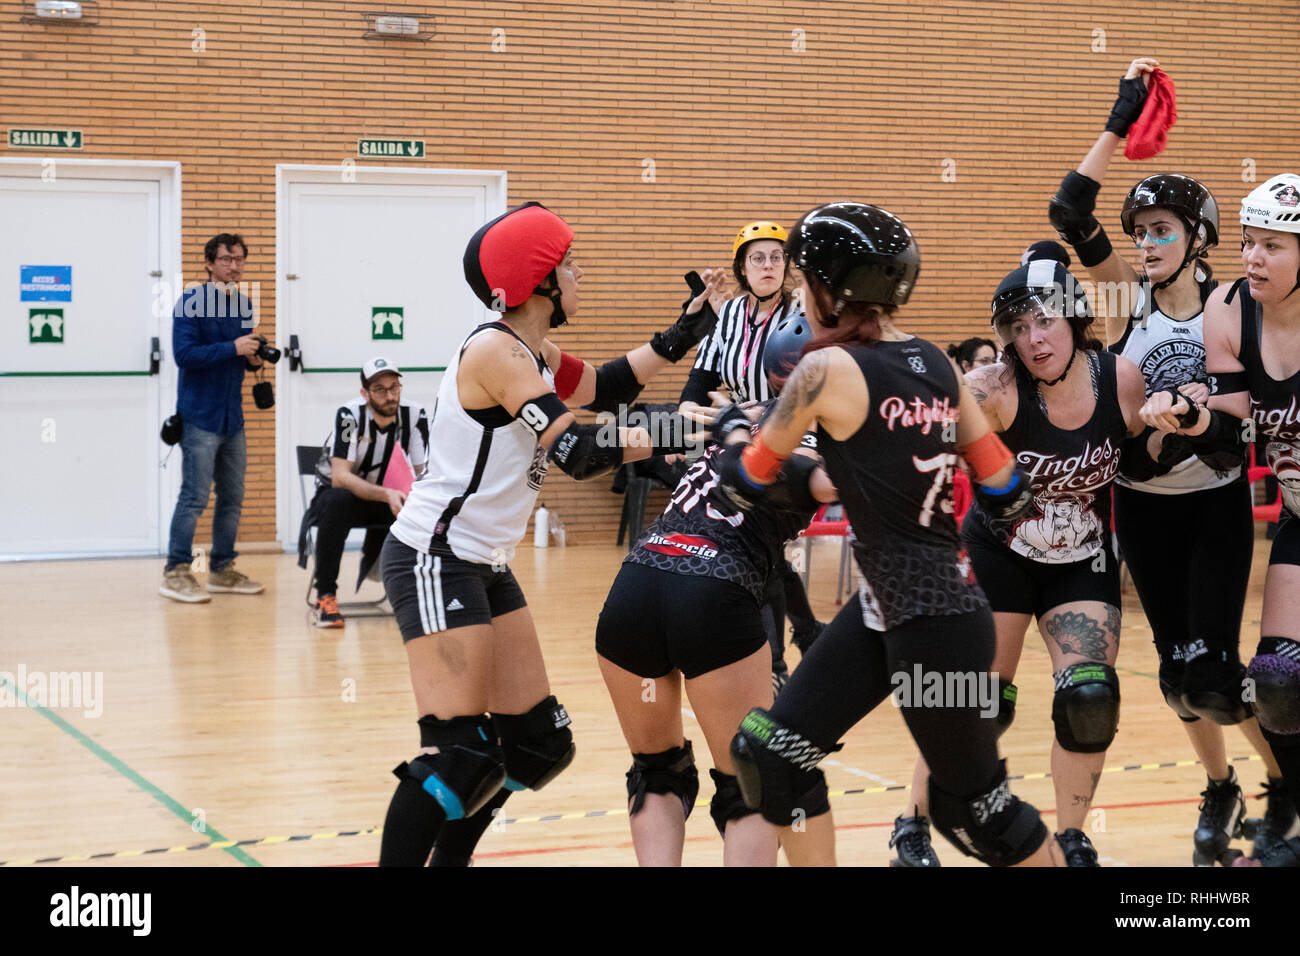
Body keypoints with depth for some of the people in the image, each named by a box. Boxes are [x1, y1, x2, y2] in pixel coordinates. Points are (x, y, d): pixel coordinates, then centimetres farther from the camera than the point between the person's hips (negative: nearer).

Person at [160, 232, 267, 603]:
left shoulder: (244, 305, 14)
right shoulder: (191, 302, -9)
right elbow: (184, 353, -18)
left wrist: (254, 357, 1)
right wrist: (233, 349, -21)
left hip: (232, 417, 8)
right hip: (200, 416, -8)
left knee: (232, 497, 11)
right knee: (194, 497, -8)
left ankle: (223, 570, 20)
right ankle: (176, 573, -2)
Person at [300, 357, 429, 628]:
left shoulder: (415, 416, -12)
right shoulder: (349, 416, -22)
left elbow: (420, 474, -10)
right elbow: (340, 477, -30)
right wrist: (386, 495, -45)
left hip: (383, 497, 3)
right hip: (335, 492, -3)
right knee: (338, 502, -39)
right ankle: (325, 597, -32)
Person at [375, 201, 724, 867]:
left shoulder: (537, 355, 10)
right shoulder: (494, 350, -18)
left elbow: (598, 386, 28)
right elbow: (578, 451, -23)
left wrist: (680, 337, 19)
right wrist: (680, 433, -17)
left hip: (485, 565, 10)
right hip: (434, 561, -10)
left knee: (536, 743, 11)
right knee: (459, 754, -15)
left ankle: (450, 859, 24)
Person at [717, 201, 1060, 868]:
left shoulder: (829, 368, -16)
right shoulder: (935, 364, 5)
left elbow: (748, 481, -2)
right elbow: (1004, 492, 9)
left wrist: (722, 443, 18)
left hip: (934, 622, -8)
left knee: (975, 809, 7)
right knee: (769, 751, 9)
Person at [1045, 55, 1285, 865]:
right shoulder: (1128, 295, -4)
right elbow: (1070, 212, -18)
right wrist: (1121, 123, -21)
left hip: (1217, 504, -2)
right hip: (1143, 506, 2)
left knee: (1213, 666, -9)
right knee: (1178, 667, 7)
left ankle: (1284, 786, 14)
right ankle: (1220, 791, 29)